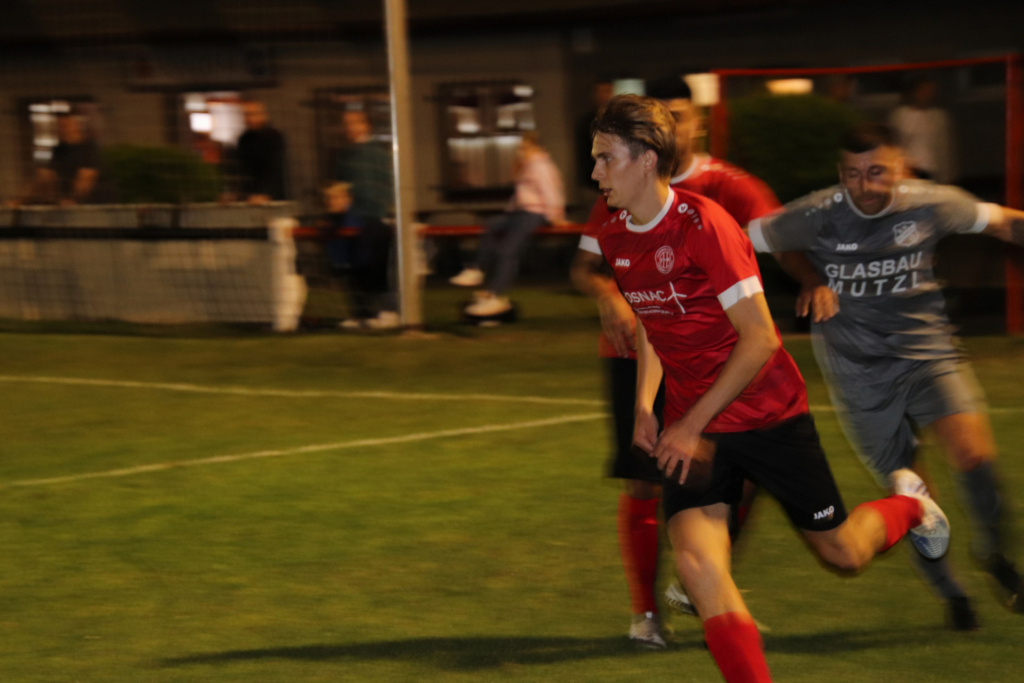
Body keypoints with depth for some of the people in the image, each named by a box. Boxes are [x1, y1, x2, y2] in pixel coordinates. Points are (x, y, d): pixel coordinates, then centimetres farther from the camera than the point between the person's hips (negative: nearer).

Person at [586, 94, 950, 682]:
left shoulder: (704, 223, -21)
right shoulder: (613, 241, 1)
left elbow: (759, 338, -21)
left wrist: (694, 423, -21)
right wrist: (645, 407, 4)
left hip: (768, 413, -5)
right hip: (690, 423, 5)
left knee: (843, 552, 9)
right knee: (695, 561, -17)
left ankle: (907, 507, 42)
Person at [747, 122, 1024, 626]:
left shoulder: (930, 205, -8)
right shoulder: (817, 217, -14)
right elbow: (742, 242, -5)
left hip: (926, 349, 1)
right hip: (857, 369, 0)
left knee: (974, 455, -21)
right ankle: (950, 594, 25)